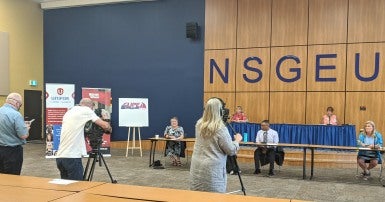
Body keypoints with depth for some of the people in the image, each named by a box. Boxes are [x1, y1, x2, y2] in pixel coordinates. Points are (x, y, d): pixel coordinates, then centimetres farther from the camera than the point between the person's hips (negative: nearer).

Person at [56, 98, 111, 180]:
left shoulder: (68, 112, 19)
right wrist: (109, 128, 14)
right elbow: (105, 125, -6)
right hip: (72, 157, -7)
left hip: (60, 156, 8)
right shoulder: (86, 110, -1)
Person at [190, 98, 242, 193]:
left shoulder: (199, 124, 3)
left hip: (197, 168, 6)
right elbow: (231, 150, -9)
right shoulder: (220, 129, -16)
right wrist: (237, 140, 9)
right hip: (212, 169, -6)